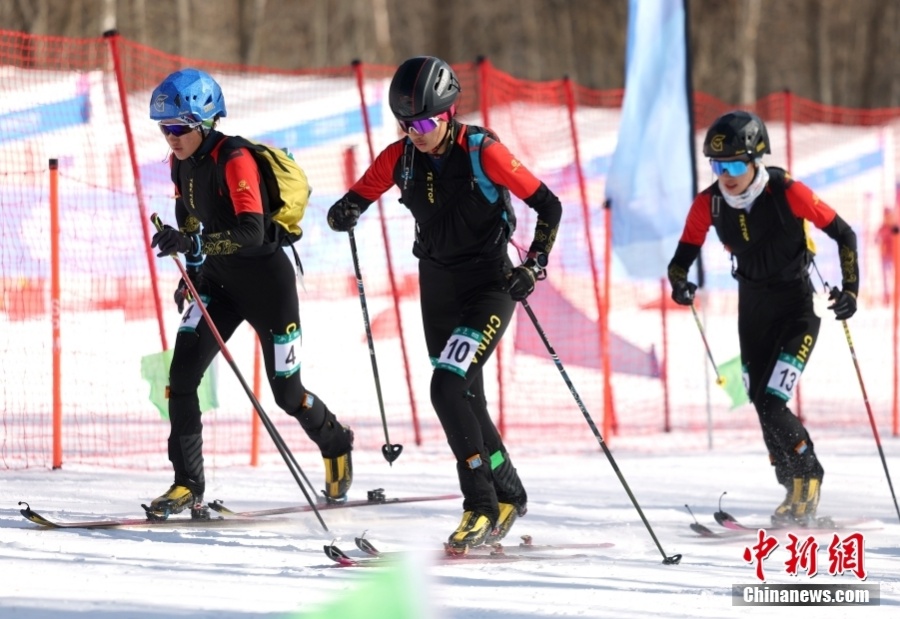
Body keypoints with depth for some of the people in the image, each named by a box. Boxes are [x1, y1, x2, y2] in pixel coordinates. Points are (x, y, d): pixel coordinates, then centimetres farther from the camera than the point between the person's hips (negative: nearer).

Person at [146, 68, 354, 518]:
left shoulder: (235, 160, -25)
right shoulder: (181, 162, -1)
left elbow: (252, 232, -36)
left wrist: (194, 243, -46)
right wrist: (191, 268, 18)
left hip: (266, 281, -6)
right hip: (218, 280, 7)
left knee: (286, 393, 5)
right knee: (181, 375, -12)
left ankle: (336, 445, 37)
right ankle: (188, 486, -7)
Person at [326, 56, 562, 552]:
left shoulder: (482, 152, -18)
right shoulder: (400, 158, -5)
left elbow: (548, 206, -12)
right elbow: (357, 198, 3)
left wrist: (534, 266, -20)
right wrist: (344, 213, -20)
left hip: (489, 286, -6)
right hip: (437, 287, 6)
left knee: (447, 387, -21)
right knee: (465, 399, 12)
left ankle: (480, 505, -13)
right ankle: (508, 496, 32)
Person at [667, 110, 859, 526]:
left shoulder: (788, 193, -22)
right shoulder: (709, 203, -10)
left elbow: (843, 234, -12)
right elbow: (686, 250, 2)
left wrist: (850, 289, -18)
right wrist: (679, 281, -19)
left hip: (798, 307, -5)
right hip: (752, 310, 5)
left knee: (771, 405, -17)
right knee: (764, 407, 6)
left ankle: (804, 478, 2)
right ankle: (800, 492, 22)